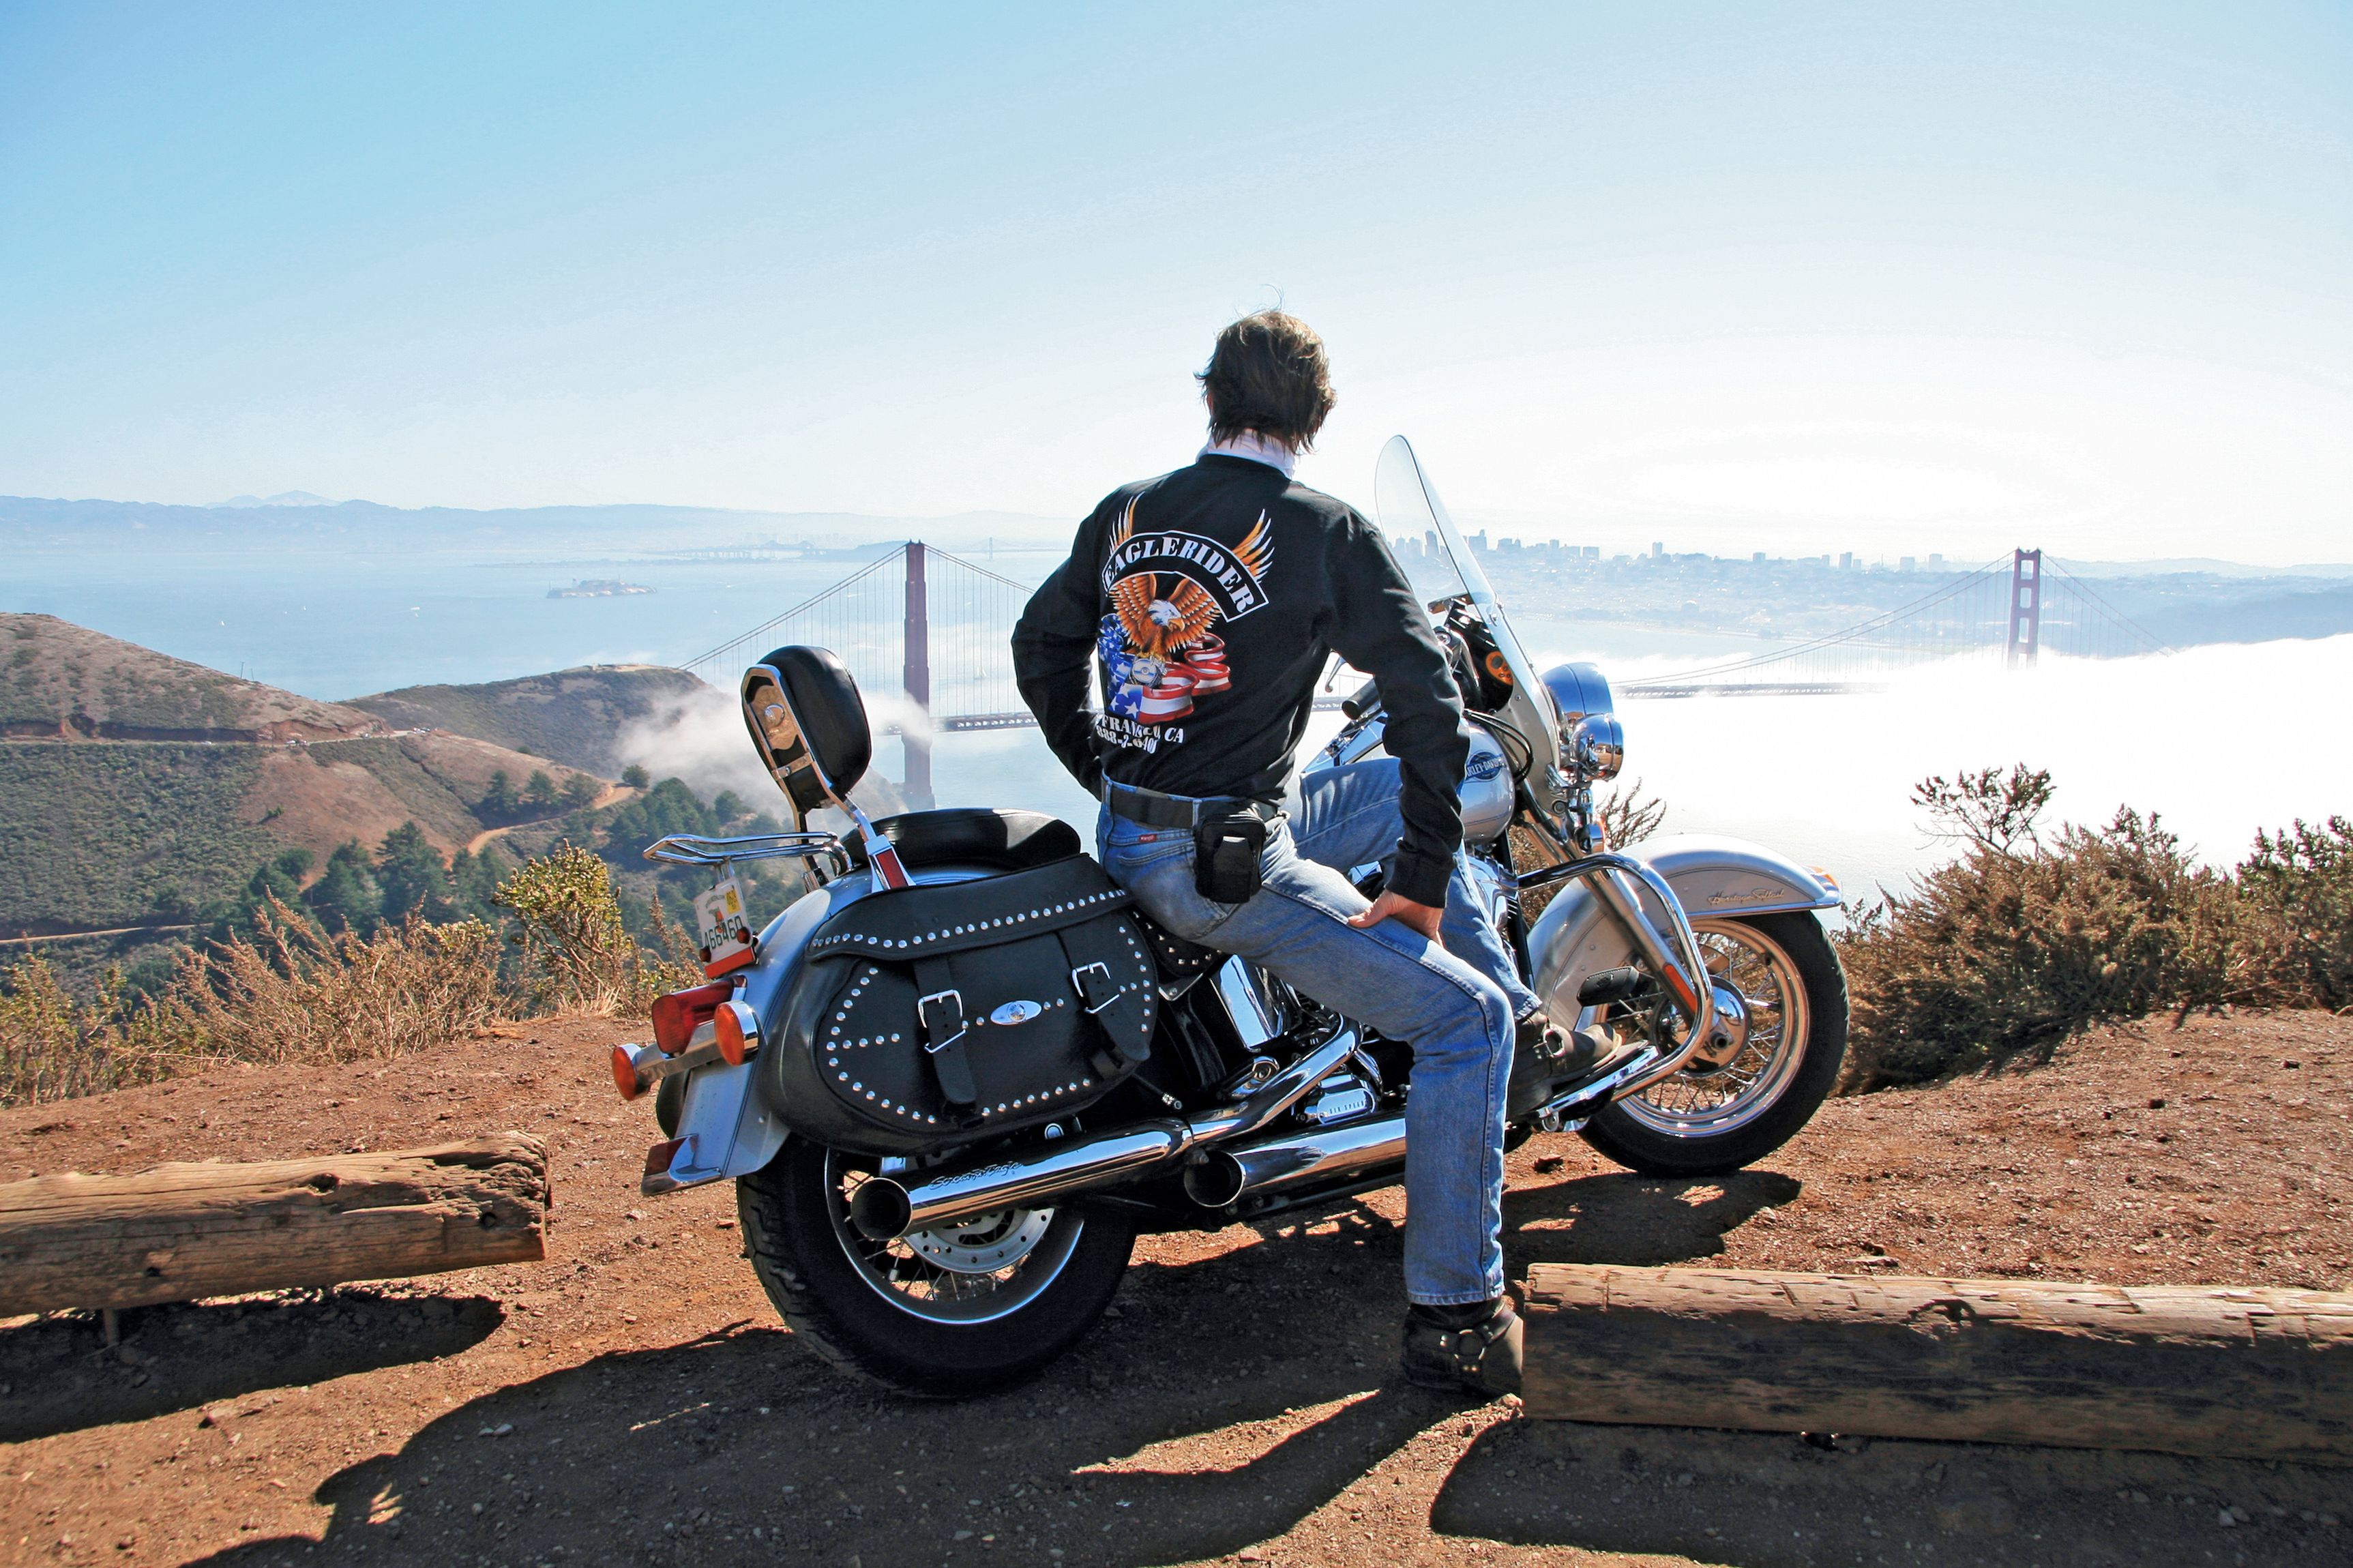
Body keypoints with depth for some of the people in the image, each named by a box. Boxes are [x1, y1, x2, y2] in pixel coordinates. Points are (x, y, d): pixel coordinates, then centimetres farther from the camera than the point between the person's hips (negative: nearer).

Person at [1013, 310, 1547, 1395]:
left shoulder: (1124, 513, 7)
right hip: (1227, 866, -8)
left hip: (1126, 836, 8)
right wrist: (1420, 886, -6)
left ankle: (1520, 1004, 33)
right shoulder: (1326, 535, -10)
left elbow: (1040, 648, 18)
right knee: (1463, 1021, -2)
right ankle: (1453, 1317, 3)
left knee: (1399, 793, 26)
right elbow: (1429, 706, -13)